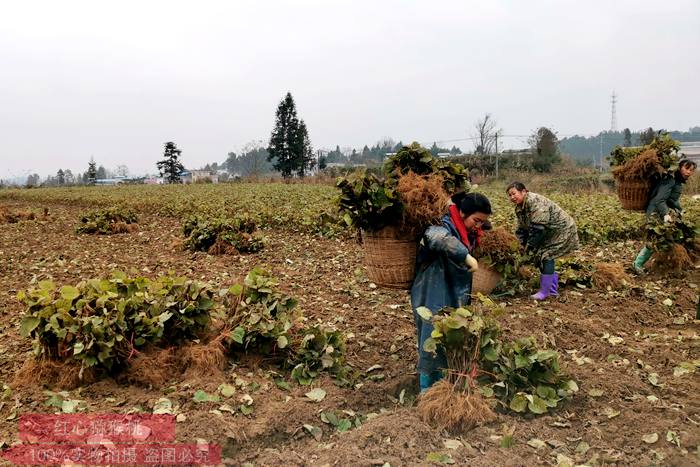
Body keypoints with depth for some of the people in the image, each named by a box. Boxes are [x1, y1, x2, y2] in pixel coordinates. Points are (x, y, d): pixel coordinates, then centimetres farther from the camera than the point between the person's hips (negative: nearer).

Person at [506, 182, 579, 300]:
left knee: (546, 256, -16)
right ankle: (553, 290, 22)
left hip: (561, 230, -10)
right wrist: (525, 244, -8)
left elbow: (537, 227, -32)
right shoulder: (519, 208, 2)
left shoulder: (535, 201, -30)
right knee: (539, 255, 9)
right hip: (549, 233, 10)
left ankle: (544, 292, -8)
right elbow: (521, 229, 6)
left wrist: (530, 246, -25)